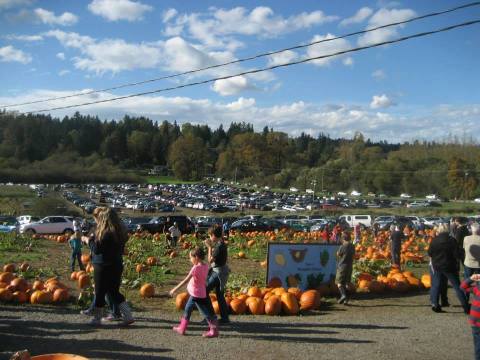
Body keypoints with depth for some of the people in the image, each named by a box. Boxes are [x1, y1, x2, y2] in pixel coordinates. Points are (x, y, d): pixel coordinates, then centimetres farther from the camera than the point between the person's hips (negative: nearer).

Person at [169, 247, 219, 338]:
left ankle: (214, 331, 6)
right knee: (187, 309, 19)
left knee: (205, 312, -1)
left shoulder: (196, 268, -22)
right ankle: (182, 328, 28)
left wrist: (175, 289, -17)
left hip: (196, 294, -9)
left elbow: (185, 280, -21)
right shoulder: (205, 266, -1)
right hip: (202, 292, 9)